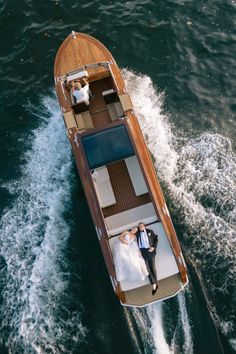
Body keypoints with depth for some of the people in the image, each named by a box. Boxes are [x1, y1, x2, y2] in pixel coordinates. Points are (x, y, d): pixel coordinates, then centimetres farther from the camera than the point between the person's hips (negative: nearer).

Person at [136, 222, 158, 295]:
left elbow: (156, 239, 7)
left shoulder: (150, 231, 10)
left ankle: (155, 284, 14)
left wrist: (153, 247, -7)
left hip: (150, 250, -1)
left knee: (152, 267, 3)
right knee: (147, 268, -4)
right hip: (142, 251, 1)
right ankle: (154, 285, 0)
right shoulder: (137, 233, 13)